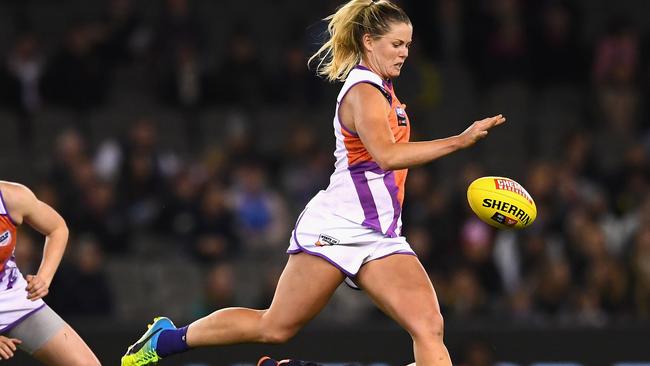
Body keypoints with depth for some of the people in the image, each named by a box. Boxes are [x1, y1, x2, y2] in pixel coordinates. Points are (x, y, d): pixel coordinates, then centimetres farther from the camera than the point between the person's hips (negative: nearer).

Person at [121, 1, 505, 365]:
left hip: (379, 237, 8)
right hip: (336, 228, -8)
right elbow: (387, 155, -32)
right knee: (276, 327, -1)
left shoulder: (378, 88, 15)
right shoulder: (363, 91, -14)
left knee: (429, 326, -11)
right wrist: (460, 141, -34)